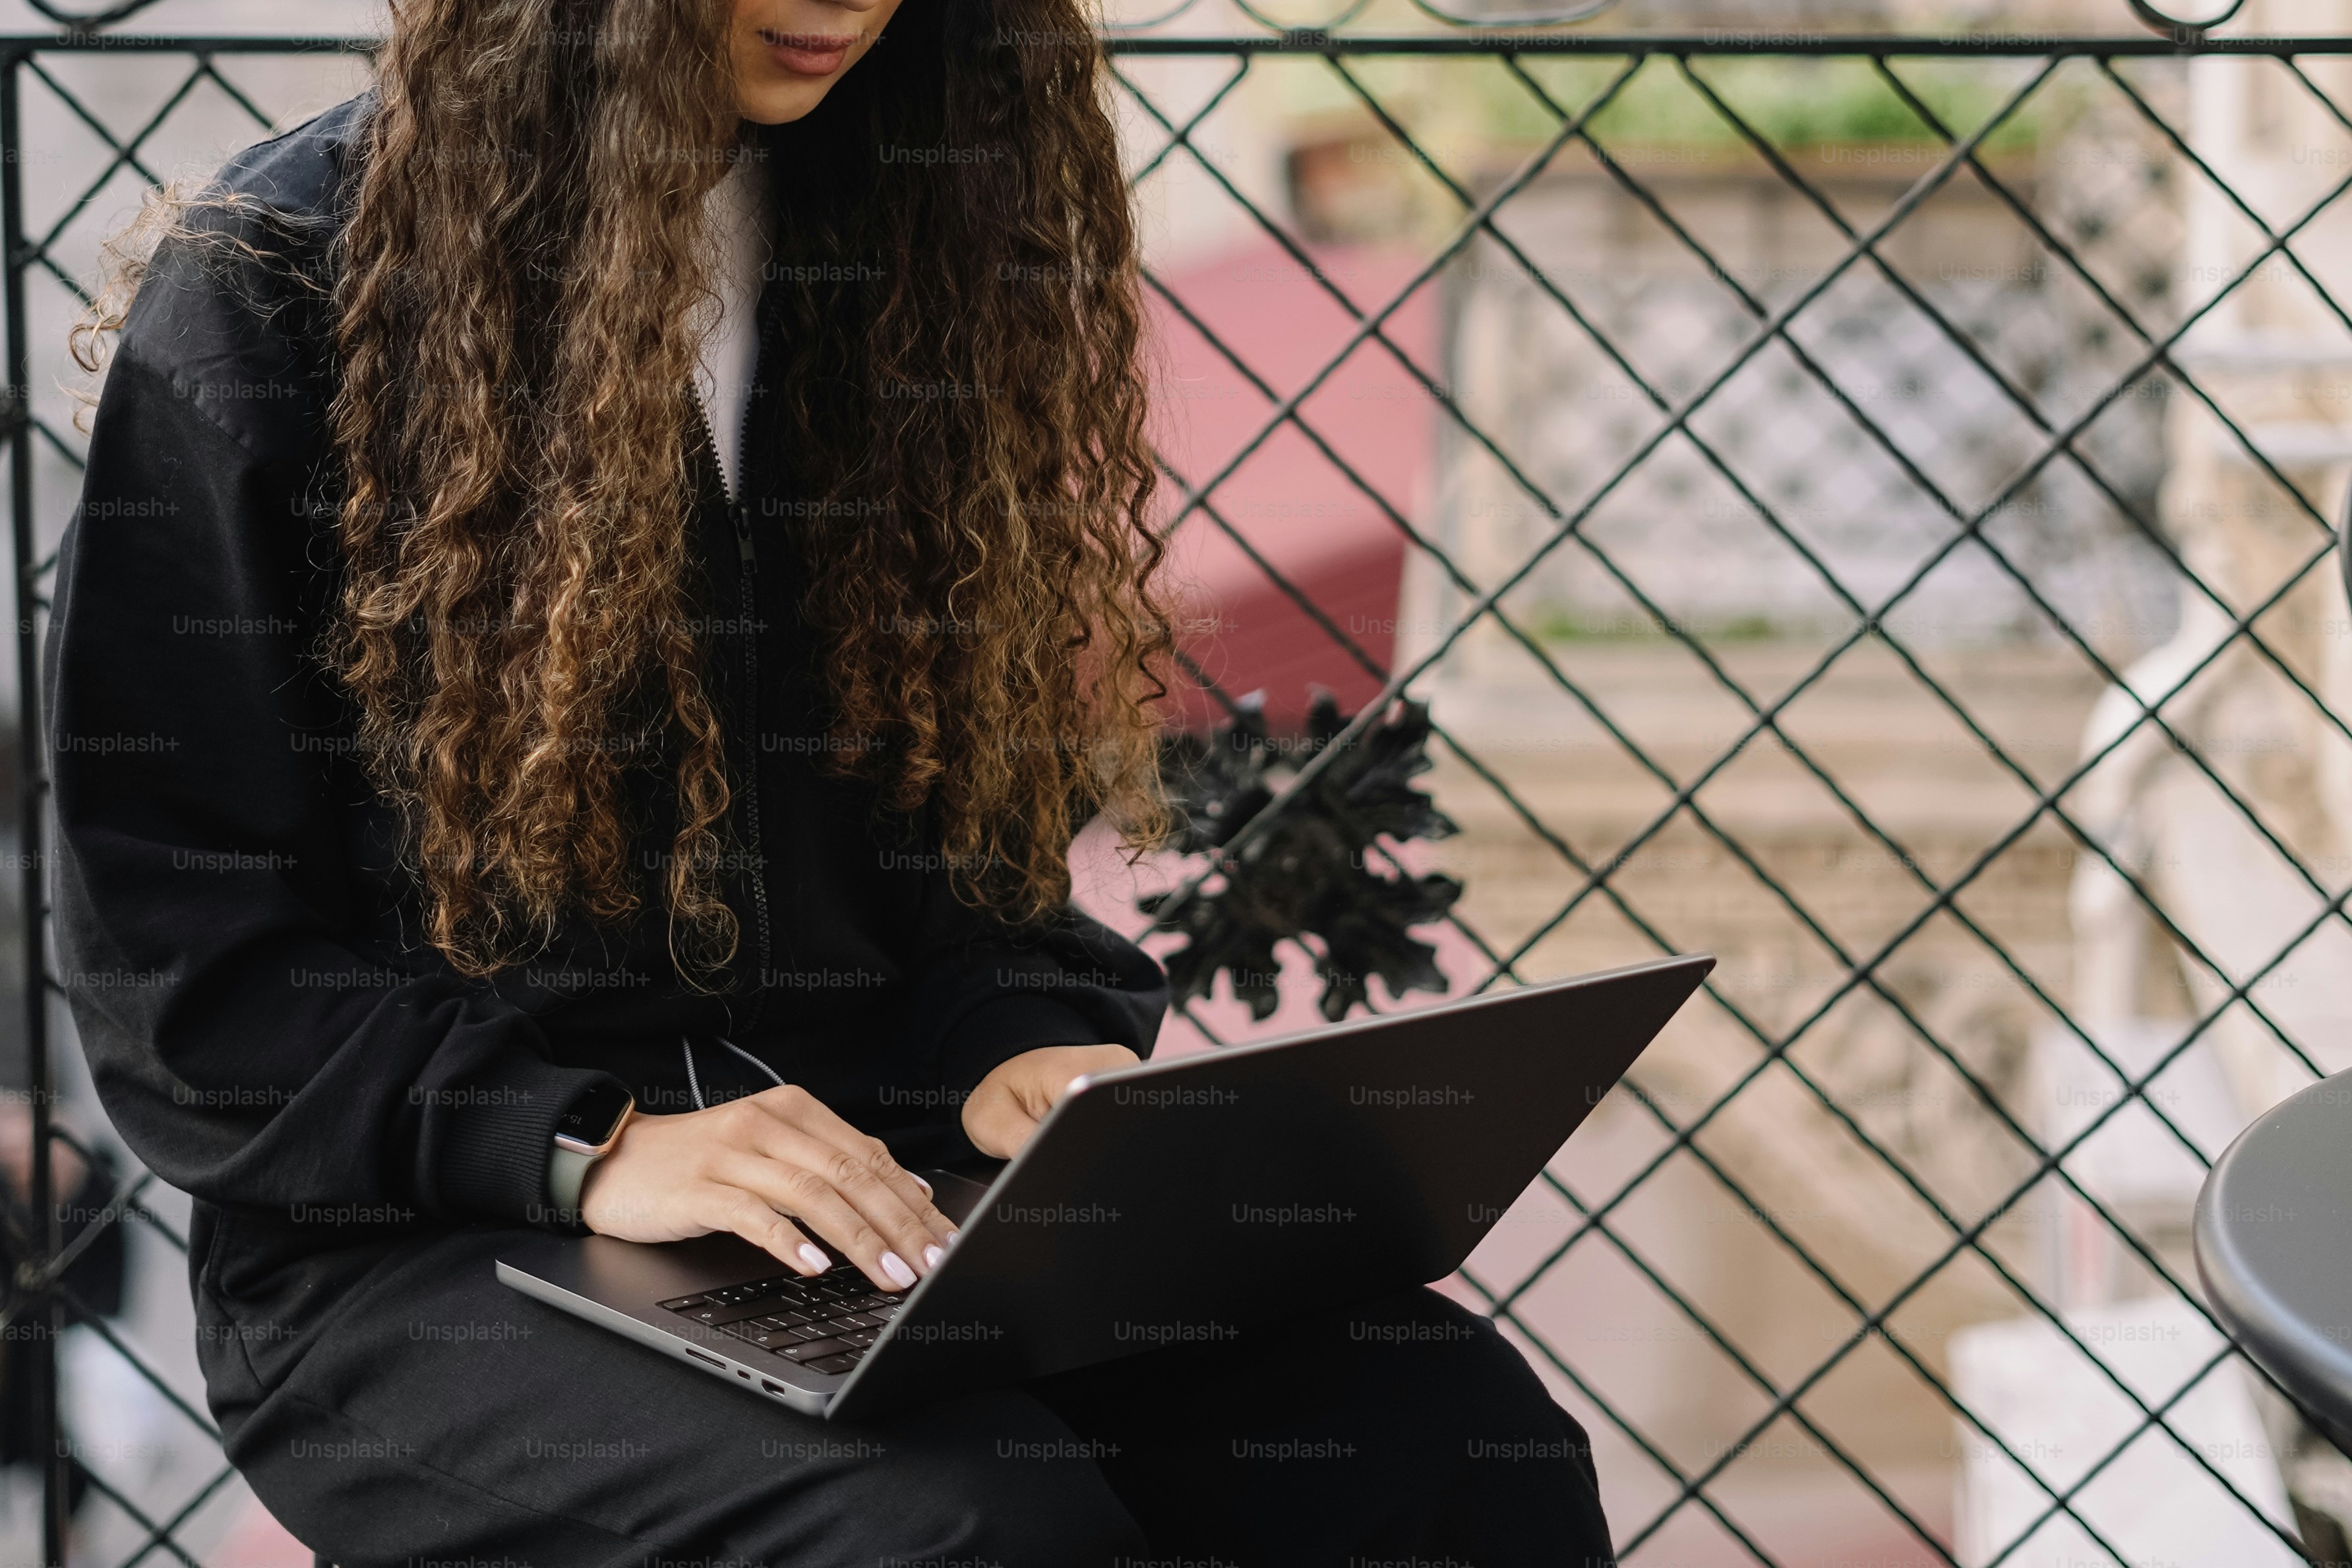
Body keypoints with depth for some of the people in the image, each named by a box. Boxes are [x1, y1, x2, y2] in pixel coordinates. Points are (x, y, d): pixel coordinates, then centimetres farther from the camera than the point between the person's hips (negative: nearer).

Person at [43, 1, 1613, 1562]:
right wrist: (581, 1144, -20)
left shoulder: (901, 257, 11)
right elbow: (182, 969, -6)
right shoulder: (263, 301, -5)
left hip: (881, 1191, 5)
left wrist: (1021, 1045, -5)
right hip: (411, 1248, -4)